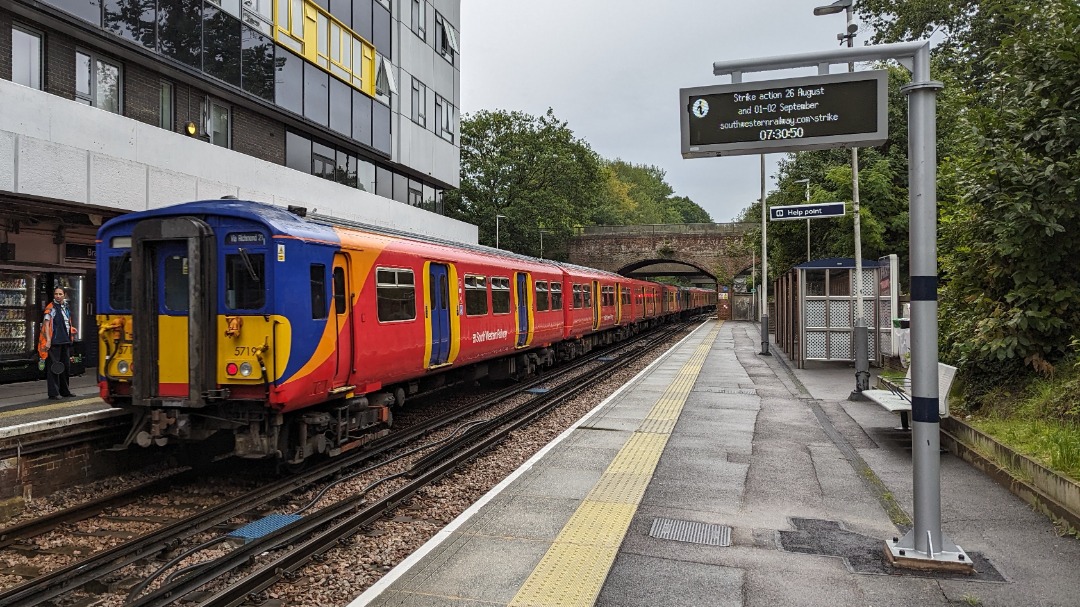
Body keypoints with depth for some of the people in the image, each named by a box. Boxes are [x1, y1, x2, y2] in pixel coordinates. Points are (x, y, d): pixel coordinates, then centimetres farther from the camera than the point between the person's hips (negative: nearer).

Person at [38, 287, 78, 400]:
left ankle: (64, 391, 23)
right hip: (54, 342, -8)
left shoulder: (66, 307, 16)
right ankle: (53, 393, -2)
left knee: (66, 366, 13)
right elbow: (46, 324, -12)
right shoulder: (51, 308, -6)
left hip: (65, 341, 8)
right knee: (54, 367, -5)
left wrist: (71, 331, 12)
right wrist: (48, 340, -20)